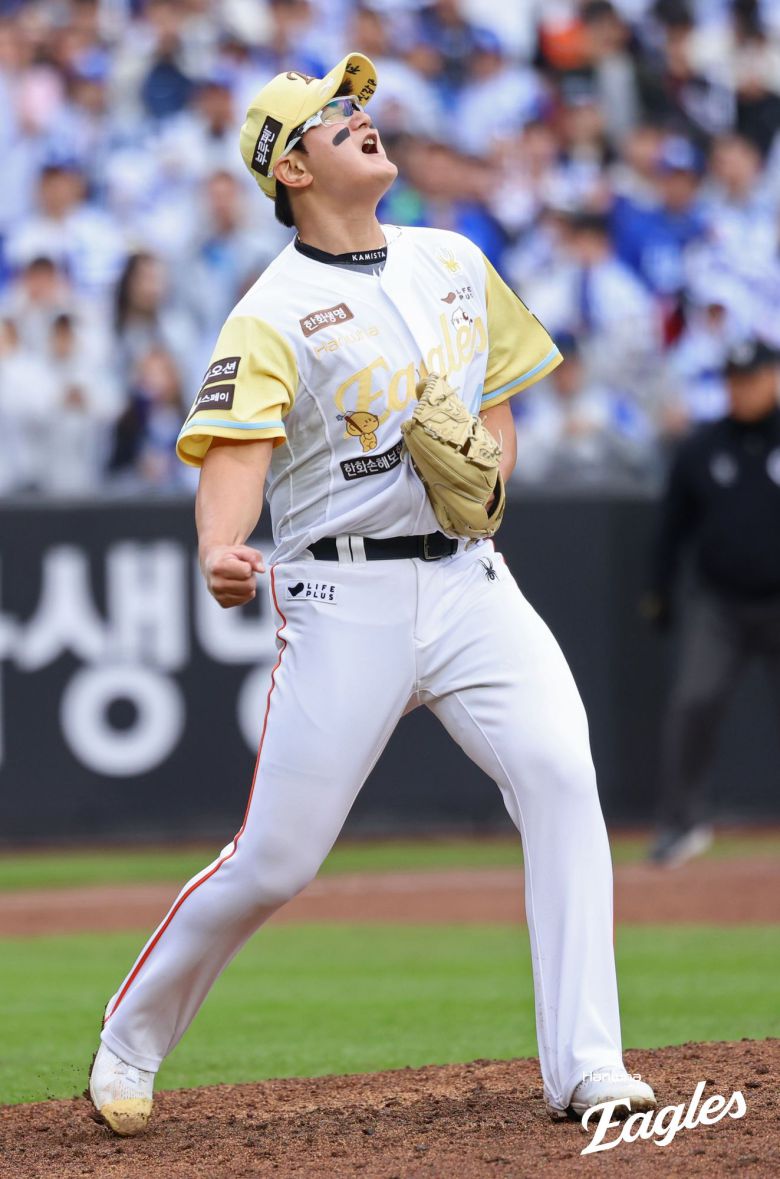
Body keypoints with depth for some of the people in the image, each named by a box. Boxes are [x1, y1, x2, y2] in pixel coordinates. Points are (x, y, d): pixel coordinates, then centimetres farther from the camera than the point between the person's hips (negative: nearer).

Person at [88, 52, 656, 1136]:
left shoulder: (455, 263, 13)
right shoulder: (270, 317, -6)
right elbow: (234, 453, -18)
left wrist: (488, 471, 1)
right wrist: (222, 558, -39)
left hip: (469, 578, 4)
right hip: (348, 598, -4)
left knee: (562, 775, -16)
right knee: (276, 860, -4)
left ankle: (584, 1067, -15)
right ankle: (133, 1038, 21)